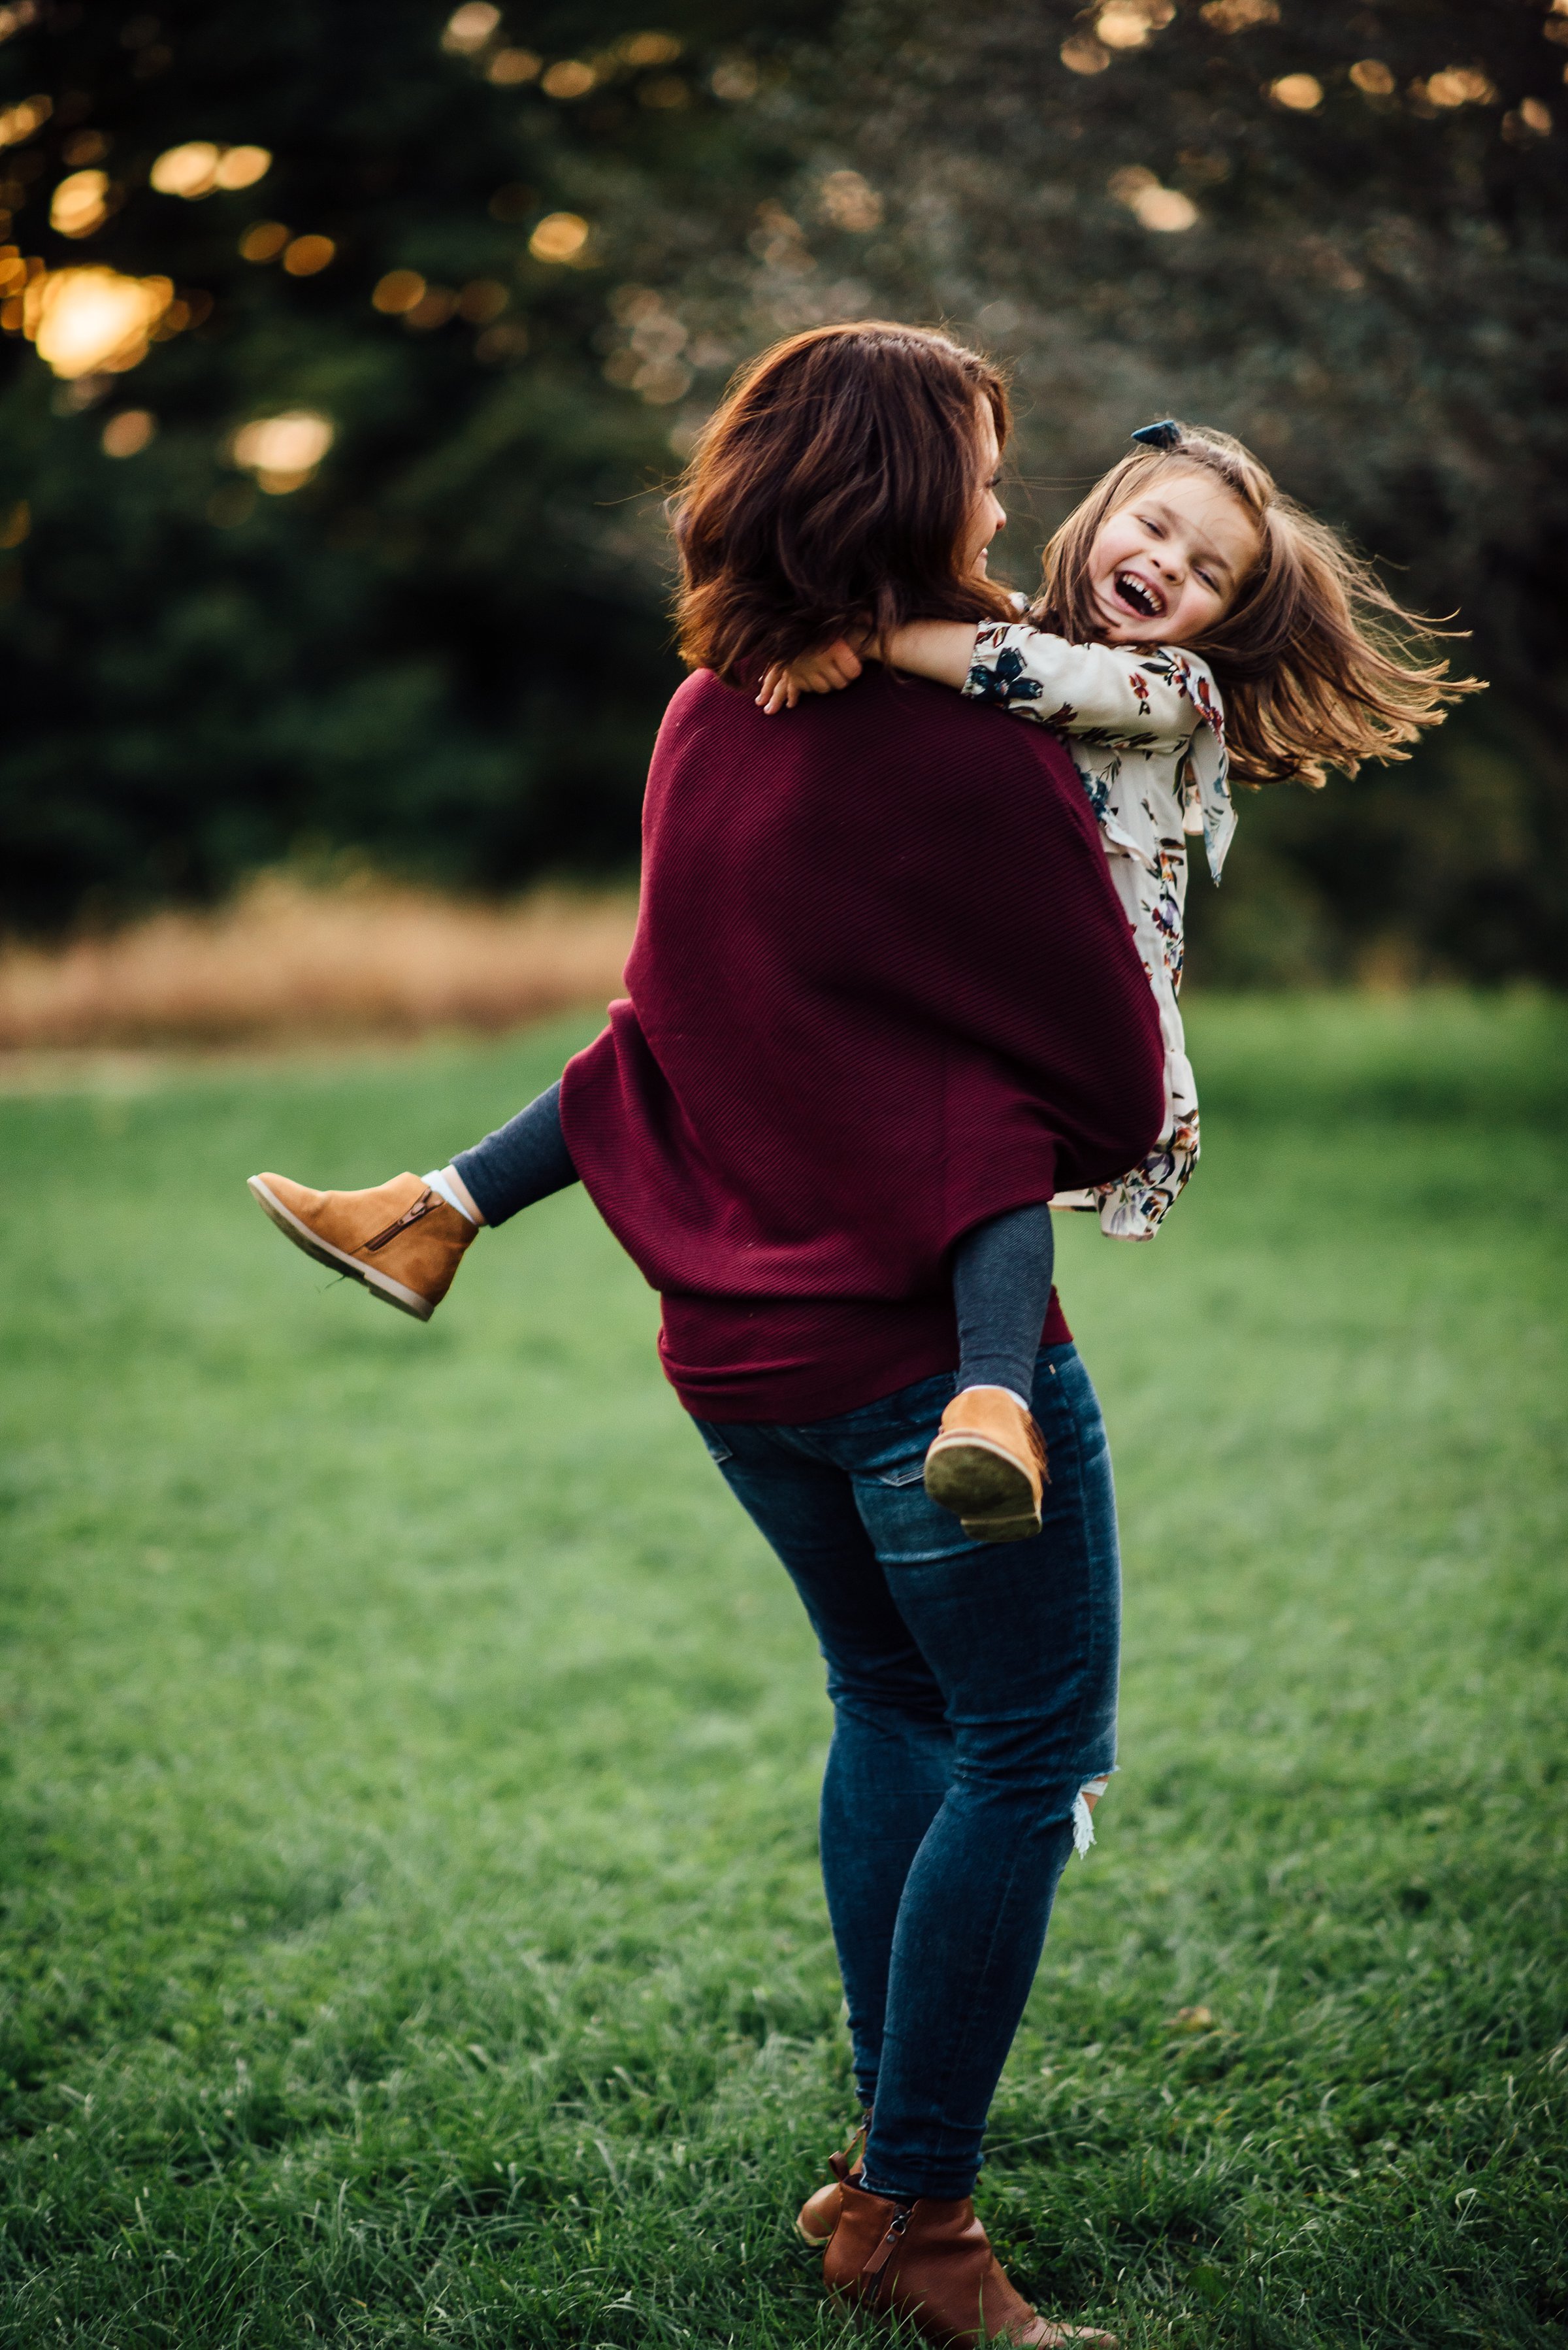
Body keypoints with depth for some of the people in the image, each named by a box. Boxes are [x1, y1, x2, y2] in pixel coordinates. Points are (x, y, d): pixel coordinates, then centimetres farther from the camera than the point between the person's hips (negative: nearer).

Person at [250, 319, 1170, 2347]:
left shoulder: (704, 728, 5)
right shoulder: (972, 755, -17)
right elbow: (1117, 1086, -10)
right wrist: (1020, 1155, 10)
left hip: (736, 1330, 8)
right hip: (917, 1323, -8)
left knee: (893, 1704, 21)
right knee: (1028, 1749, 3)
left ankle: (887, 2154, 29)